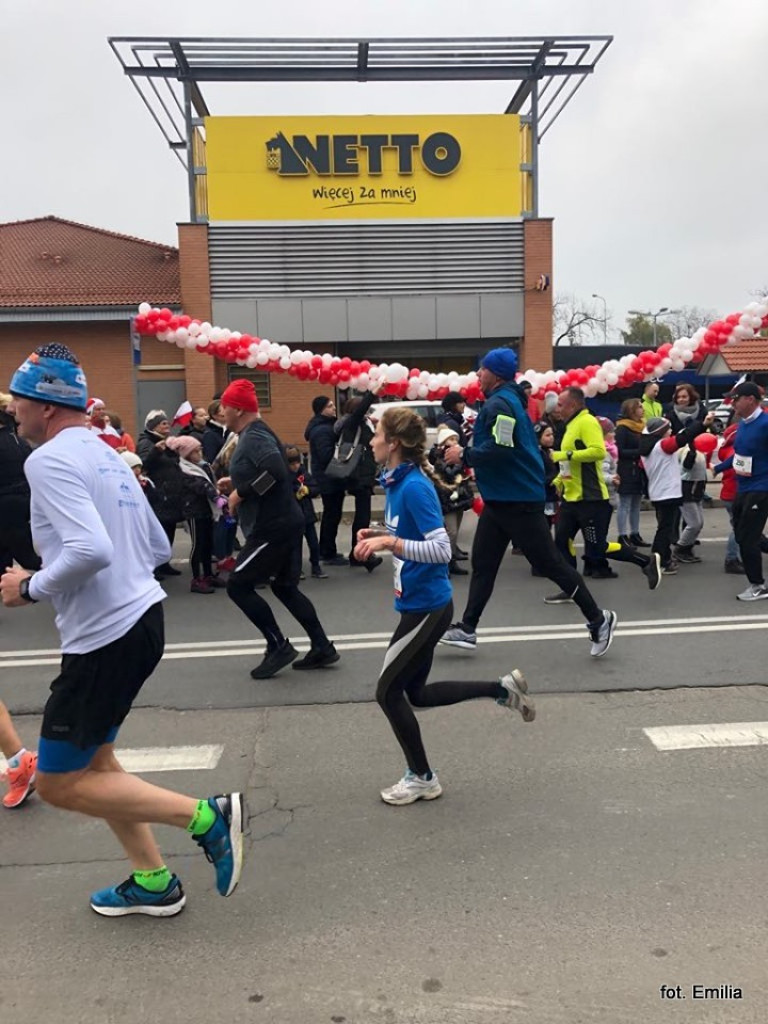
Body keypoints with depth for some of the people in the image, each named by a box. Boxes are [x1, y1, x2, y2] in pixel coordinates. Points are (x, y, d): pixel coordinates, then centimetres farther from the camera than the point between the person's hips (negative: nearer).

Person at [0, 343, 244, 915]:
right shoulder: (106, 455, 14)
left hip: (104, 638, -9)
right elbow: (159, 548, 17)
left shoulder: (49, 460, -14)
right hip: (140, 619, 9)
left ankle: (206, 816, 0)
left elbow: (90, 550, -29)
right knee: (94, 761, 21)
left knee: (59, 783, 4)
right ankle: (153, 883, 30)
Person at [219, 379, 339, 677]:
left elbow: (275, 470, -32)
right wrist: (236, 483, 13)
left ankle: (278, 646, 4)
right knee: (284, 587, 17)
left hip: (272, 527, -11)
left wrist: (241, 492, -22)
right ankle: (322, 648, 21)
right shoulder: (255, 434, 15)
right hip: (284, 522, 11)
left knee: (238, 585, -2)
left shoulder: (254, 436, -16)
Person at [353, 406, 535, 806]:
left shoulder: (414, 487, -22)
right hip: (419, 603, 10)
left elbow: (441, 550, -25)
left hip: (426, 607, -10)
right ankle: (503, 688, 26)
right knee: (415, 693, 19)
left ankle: (422, 778, 21)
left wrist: (389, 542, -30)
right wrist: (379, 535, 4)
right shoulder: (397, 482, 6)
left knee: (388, 691, 3)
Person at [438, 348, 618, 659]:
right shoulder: (503, 401, 14)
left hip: (518, 500, -11)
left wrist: (464, 456, -17)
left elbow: (501, 449, -29)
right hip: (500, 499, 11)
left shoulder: (500, 404, -17)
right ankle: (467, 628, 16)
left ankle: (598, 620, 9)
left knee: (549, 562, -3)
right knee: (482, 562, 10)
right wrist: (466, 454, 10)